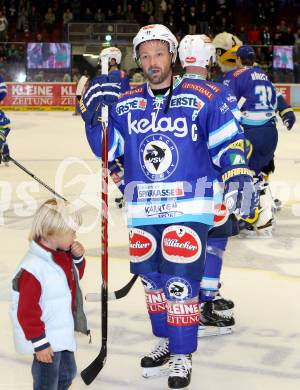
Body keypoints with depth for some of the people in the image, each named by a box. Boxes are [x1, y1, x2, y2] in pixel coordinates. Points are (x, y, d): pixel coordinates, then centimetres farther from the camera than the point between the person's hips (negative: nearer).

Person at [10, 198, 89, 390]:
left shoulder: (63, 255, -2)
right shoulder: (32, 269, -30)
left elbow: (75, 276, 18)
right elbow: (27, 311, -26)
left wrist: (78, 258, -3)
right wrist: (40, 343, -21)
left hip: (63, 333, 9)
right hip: (46, 339, -9)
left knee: (67, 373, 25)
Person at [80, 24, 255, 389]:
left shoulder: (201, 98, -6)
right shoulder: (126, 103, 5)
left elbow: (228, 140, -4)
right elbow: (108, 149, 4)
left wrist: (238, 175, -18)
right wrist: (94, 115, -11)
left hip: (188, 207, -4)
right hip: (143, 210, 5)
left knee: (180, 282, -9)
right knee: (150, 277, 15)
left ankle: (182, 355, 7)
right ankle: (165, 340, 36)